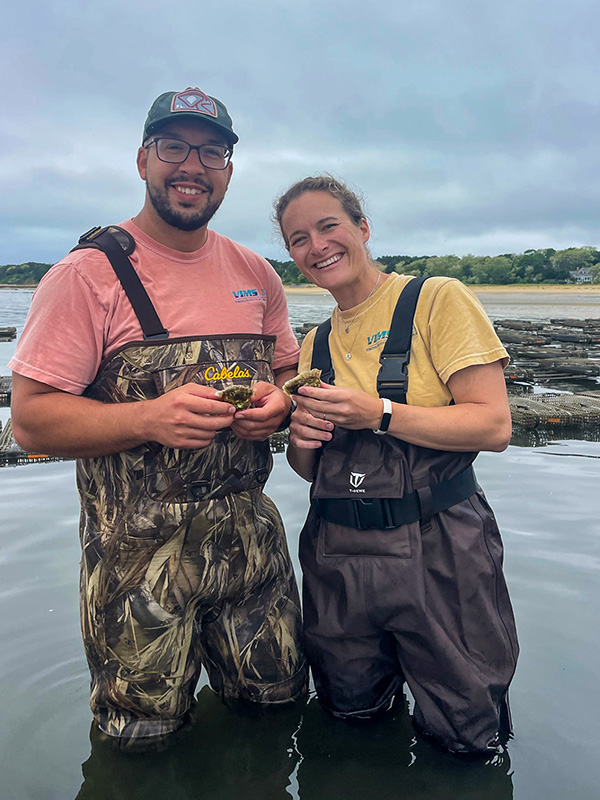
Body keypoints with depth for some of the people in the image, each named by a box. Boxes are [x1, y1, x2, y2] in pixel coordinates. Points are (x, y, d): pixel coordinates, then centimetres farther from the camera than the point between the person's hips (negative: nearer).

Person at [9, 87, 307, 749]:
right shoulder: (89, 273, -10)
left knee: (276, 702, 18)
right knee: (144, 736, 13)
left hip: (251, 536, 5)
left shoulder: (255, 273, 8)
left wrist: (279, 402, -7)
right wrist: (149, 419, -27)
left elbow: (287, 372, 17)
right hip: (139, 550, -4)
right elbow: (30, 419, -12)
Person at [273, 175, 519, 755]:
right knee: (351, 715, 18)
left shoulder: (437, 300, -6)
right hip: (336, 554, 5)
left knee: (465, 739, 10)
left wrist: (378, 414, -21)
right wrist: (300, 438, -9)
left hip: (437, 552, -4)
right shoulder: (315, 343, 11)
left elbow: (494, 425, -13)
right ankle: (390, 681, 46)